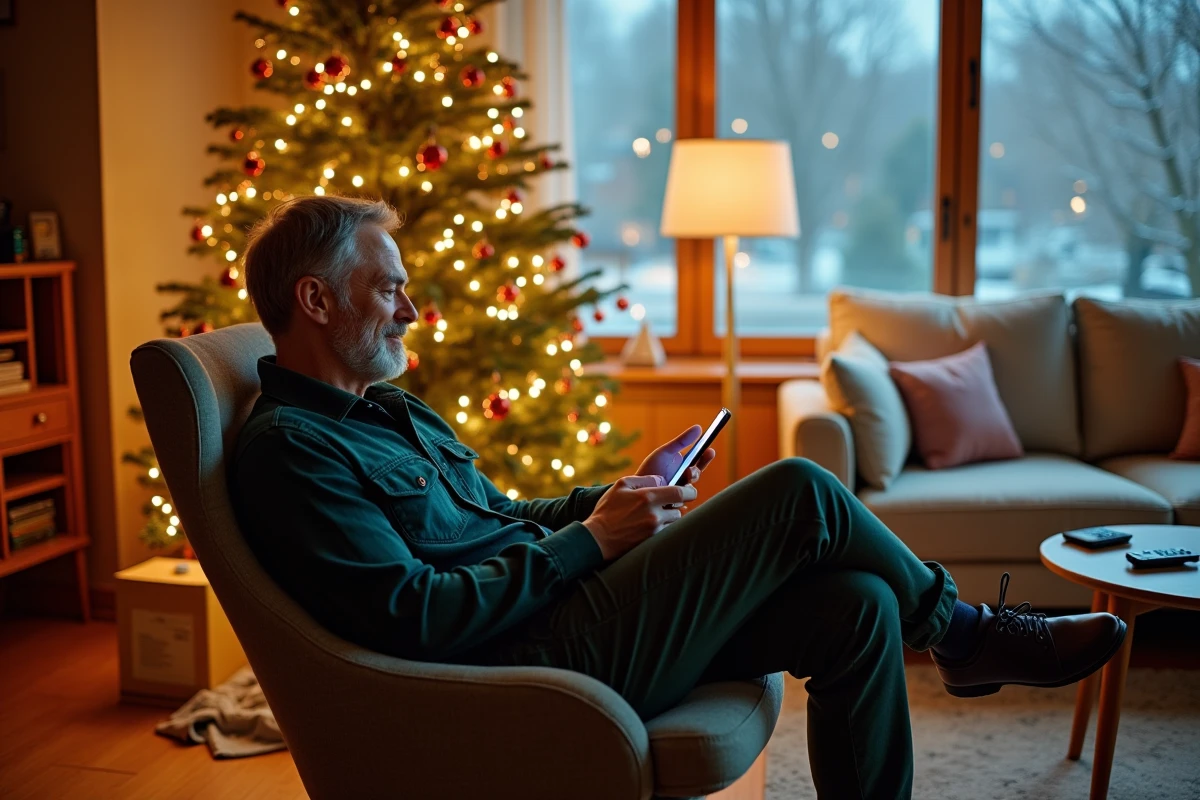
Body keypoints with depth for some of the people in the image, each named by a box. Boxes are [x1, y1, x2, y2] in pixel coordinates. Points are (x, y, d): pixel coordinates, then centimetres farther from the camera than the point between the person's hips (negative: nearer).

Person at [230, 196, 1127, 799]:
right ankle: (961, 632, 14)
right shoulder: (286, 450, -13)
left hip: (561, 608, 10)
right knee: (797, 491, -12)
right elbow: (418, 619, -22)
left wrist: (611, 499, 7)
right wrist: (589, 541, -15)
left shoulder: (398, 411, 18)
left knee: (858, 607, -4)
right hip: (544, 663, -9)